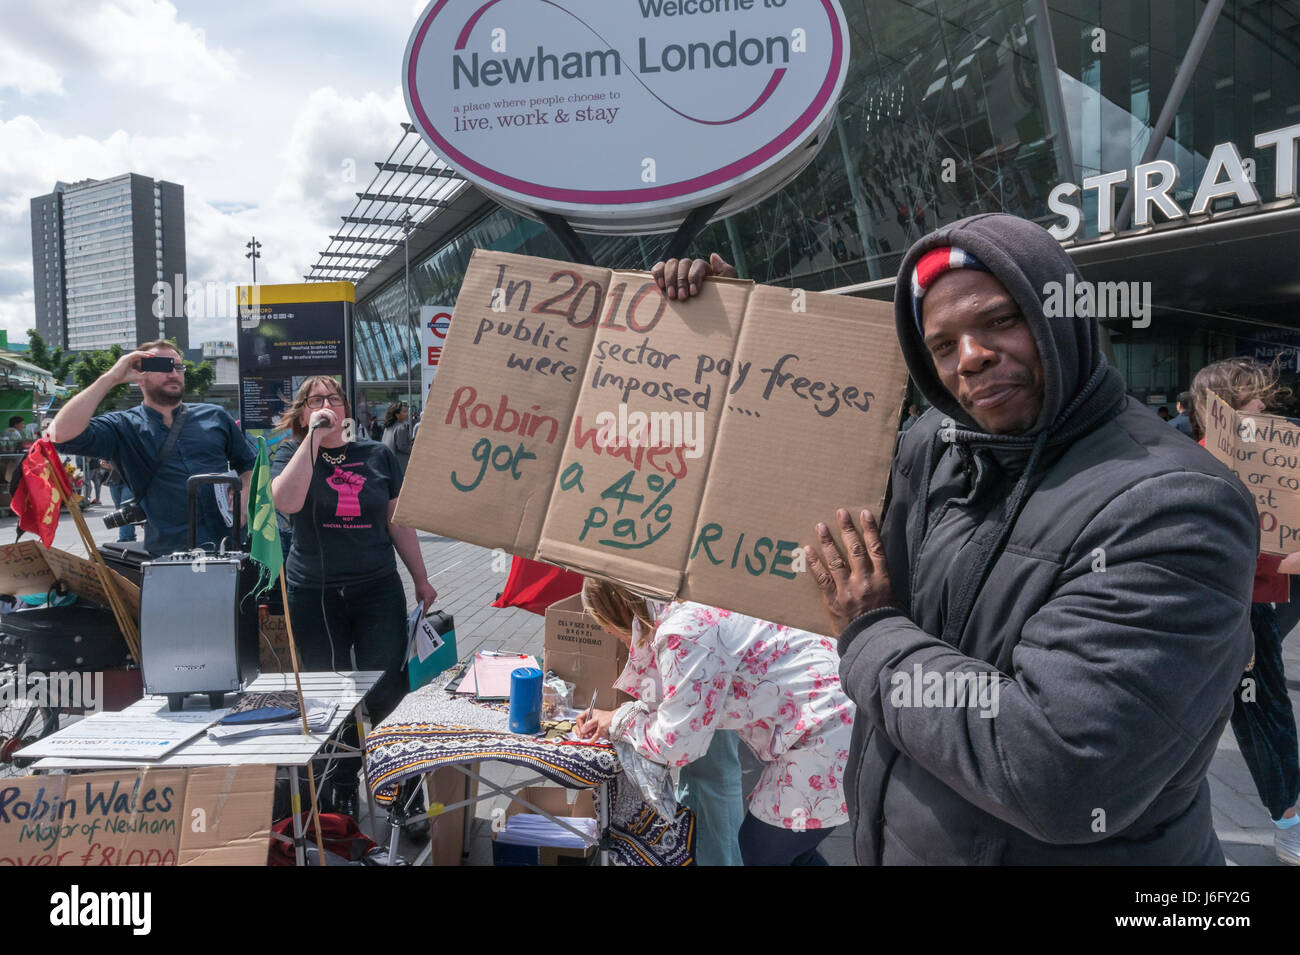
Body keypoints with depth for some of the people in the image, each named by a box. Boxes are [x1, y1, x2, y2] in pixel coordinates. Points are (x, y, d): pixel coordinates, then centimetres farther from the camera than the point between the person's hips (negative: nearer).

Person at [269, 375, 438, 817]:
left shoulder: (378, 455, 8)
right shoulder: (292, 453, 3)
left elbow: (398, 522, 13)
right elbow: (286, 501, -19)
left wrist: (421, 580, 14)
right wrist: (314, 438, -15)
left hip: (378, 589, 2)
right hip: (314, 594, -1)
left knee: (387, 688, -4)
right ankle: (341, 787, 24)